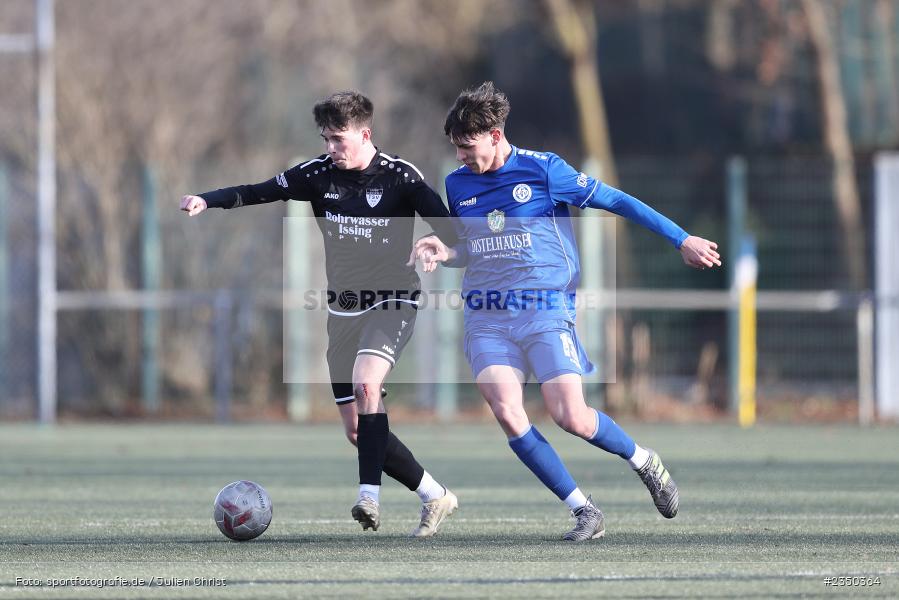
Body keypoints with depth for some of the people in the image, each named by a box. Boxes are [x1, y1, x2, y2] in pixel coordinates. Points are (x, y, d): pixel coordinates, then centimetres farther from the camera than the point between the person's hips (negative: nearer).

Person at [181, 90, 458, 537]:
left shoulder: (399, 177, -11)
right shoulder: (319, 174, -1)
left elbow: (448, 227, -11)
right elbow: (260, 192, -4)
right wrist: (208, 200, -19)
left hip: (391, 303, -6)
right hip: (343, 310, 6)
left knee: (366, 383, -33)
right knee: (356, 430, 4)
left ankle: (370, 496, -35)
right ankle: (435, 497, 18)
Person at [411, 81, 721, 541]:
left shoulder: (543, 170, -5)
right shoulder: (457, 184, 11)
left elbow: (615, 201, 0)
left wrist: (681, 240, 0)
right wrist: (444, 253, 3)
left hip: (545, 310, -4)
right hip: (485, 316, 4)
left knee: (571, 417, -15)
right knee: (506, 412, -18)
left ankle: (644, 462, 17)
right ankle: (584, 511, -8)